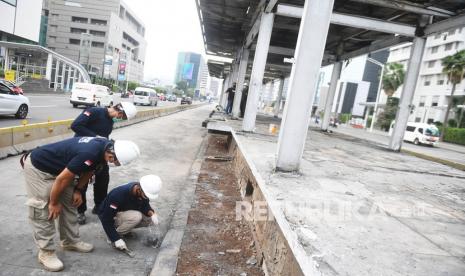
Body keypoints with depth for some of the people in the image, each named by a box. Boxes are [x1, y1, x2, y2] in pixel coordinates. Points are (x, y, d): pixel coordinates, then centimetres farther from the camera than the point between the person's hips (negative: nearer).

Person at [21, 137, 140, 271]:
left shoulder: (106, 146, -13)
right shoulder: (89, 154, -39)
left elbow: (88, 170, 5)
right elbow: (61, 179, -27)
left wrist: (78, 190, 1)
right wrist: (54, 203, -12)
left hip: (57, 166, 9)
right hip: (37, 167, -8)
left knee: (70, 204, 11)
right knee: (44, 212, -4)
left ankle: (70, 241, 24)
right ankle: (46, 252, 10)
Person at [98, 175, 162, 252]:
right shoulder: (118, 195, -37)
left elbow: (144, 205, -3)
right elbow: (106, 219, -31)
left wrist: (151, 213, -26)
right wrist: (116, 239, -32)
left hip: (126, 212, 7)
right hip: (108, 216, -7)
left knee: (150, 218, -10)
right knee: (136, 216, -33)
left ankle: (122, 226, 6)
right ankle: (114, 235, -10)